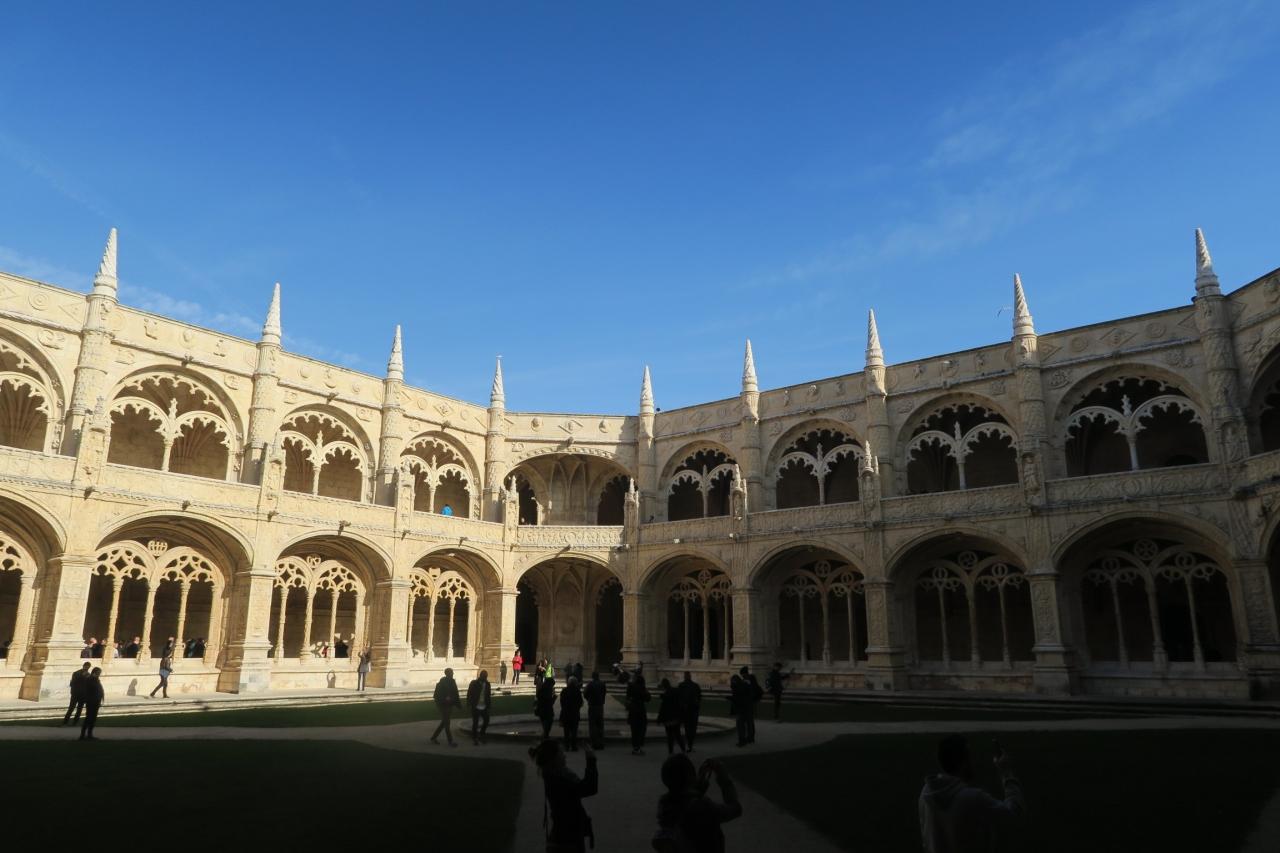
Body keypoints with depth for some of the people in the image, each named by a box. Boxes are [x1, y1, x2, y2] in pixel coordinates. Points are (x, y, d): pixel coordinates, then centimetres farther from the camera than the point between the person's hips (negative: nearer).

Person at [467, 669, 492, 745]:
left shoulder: (487, 684, 5)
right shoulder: (474, 683, -7)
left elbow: (488, 696, 11)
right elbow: (469, 694, -7)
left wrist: (488, 706, 8)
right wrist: (469, 705, -12)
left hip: (484, 707, 4)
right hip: (475, 707, -4)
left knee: (486, 721, 5)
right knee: (475, 723, 1)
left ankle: (481, 735, 26)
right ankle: (474, 739, 12)